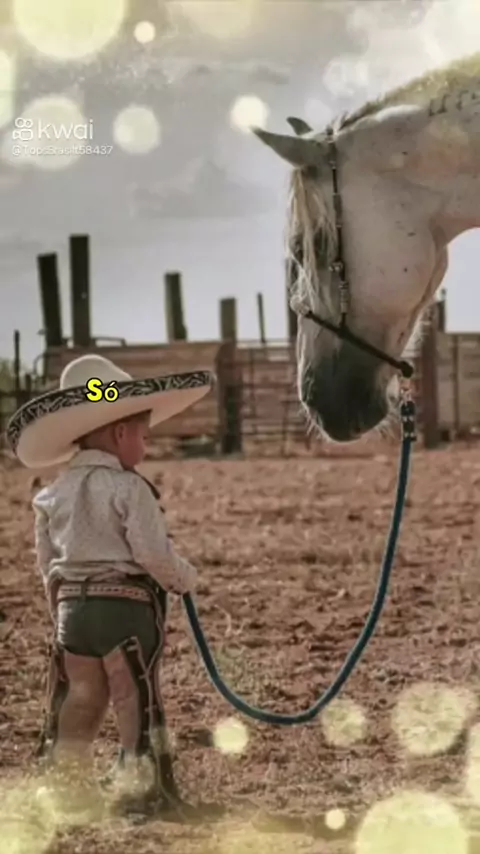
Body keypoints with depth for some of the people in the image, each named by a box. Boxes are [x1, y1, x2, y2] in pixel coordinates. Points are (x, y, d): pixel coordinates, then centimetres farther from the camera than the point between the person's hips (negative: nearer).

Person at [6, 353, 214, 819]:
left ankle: (69, 784, 18)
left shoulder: (53, 495, 8)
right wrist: (184, 579, 3)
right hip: (126, 605, -6)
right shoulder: (128, 489, -13)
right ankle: (148, 785, 6)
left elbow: (47, 562, 14)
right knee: (137, 699, 2)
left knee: (79, 699, 14)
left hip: (72, 605, 6)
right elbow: (154, 555, -15)